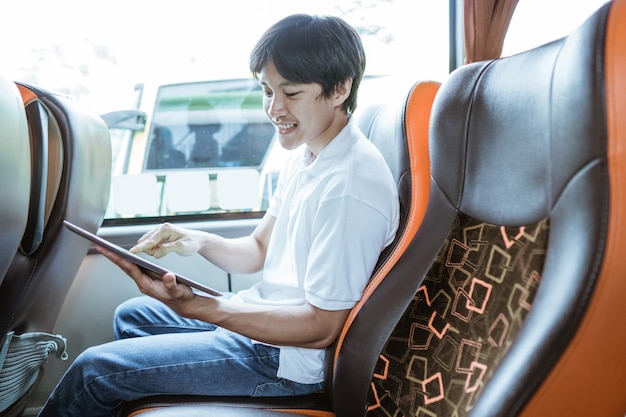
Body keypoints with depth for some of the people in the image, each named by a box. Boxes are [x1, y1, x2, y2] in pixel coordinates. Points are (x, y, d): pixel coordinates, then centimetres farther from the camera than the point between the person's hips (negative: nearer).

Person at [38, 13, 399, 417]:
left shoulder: (351, 189, -29)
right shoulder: (307, 154, 3)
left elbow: (322, 328, -26)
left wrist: (193, 306, -33)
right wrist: (200, 241, -10)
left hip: (289, 357, -9)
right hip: (263, 311, 10)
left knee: (94, 370, -6)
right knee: (131, 316, 24)